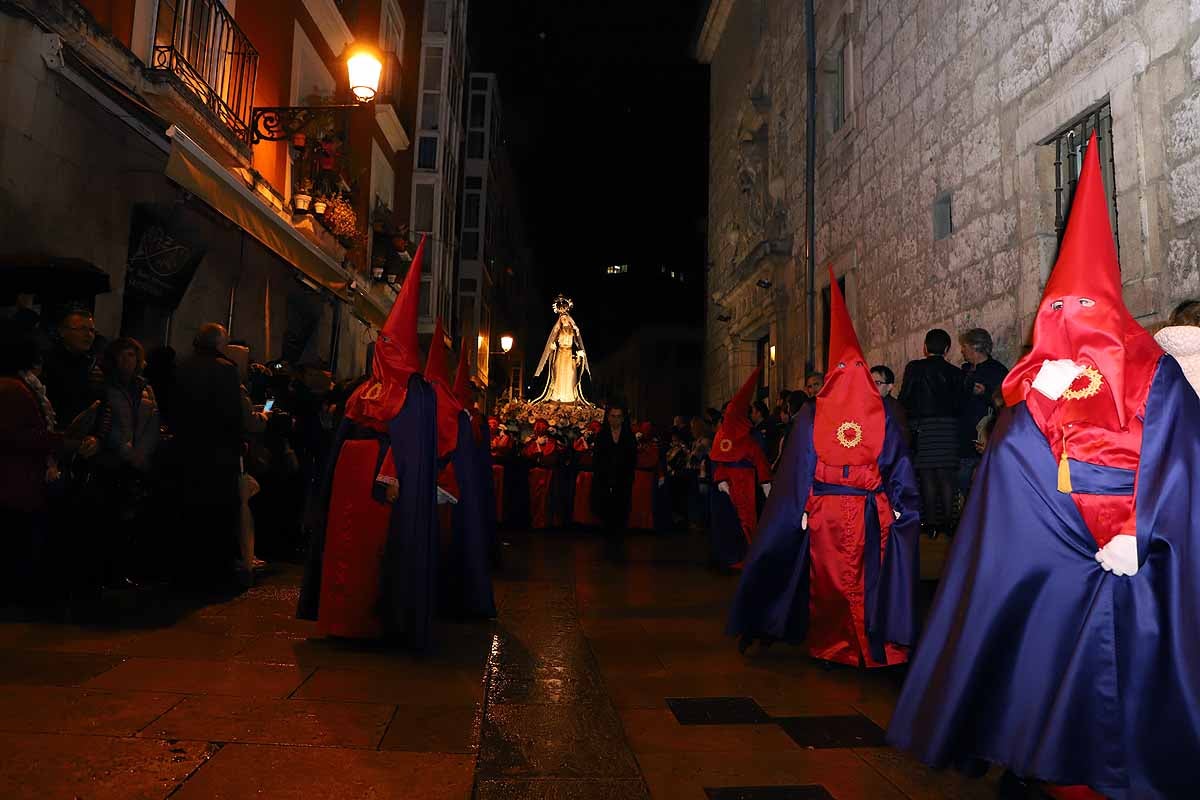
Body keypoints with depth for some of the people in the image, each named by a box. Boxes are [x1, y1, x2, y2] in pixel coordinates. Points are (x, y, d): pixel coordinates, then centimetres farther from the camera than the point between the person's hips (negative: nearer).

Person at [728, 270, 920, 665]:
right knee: (867, 575, 10)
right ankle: (874, 644, 18)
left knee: (827, 577, 7)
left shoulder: (811, 415, -1)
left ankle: (829, 644, 16)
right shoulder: (882, 414, 2)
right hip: (870, 510, 1)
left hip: (823, 509, 0)